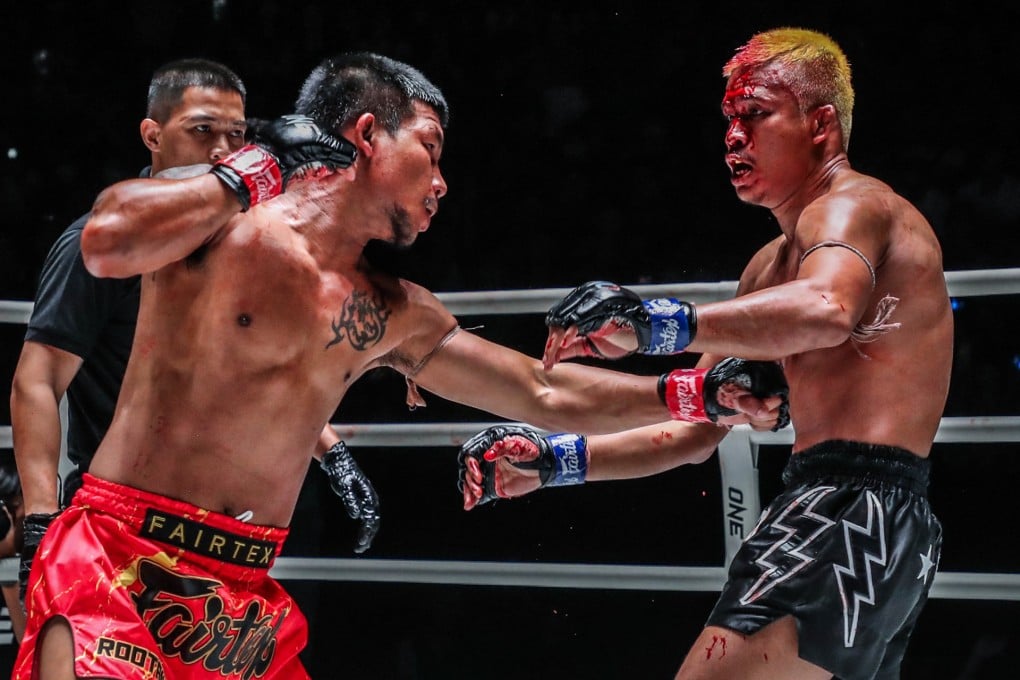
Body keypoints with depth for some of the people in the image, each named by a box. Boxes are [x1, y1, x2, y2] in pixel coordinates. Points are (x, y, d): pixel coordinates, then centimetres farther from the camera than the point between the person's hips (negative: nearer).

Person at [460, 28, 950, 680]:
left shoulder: (853, 206, -6)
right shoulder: (772, 266, 25)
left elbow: (826, 311, -32)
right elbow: (695, 431, 23)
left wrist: (659, 324, -42)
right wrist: (548, 460, 12)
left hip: (855, 506, -11)